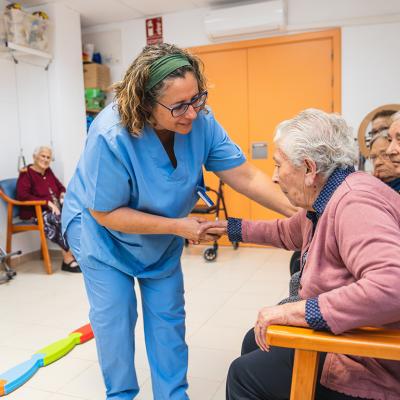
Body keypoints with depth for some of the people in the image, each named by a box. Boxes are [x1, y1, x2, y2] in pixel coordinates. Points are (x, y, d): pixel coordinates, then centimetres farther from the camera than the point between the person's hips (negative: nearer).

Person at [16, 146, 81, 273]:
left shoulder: (48, 171, 14)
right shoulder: (26, 173, -6)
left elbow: (60, 187, 25)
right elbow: (22, 196, -19)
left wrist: (63, 195, -1)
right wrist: (48, 203, -24)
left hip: (54, 209, 6)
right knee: (61, 219, -32)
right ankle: (68, 258, -22)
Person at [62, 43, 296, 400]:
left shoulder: (200, 121, -23)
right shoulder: (110, 138, -35)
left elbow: (245, 176, -19)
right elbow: (105, 213, -26)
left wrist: (296, 211, -30)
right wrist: (178, 226, -28)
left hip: (162, 240, 4)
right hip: (103, 231, -3)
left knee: (169, 317, 10)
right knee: (115, 318, 3)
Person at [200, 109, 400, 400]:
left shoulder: (354, 202, -30)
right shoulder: (323, 202, 2)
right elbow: (287, 232, 22)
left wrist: (297, 310, -37)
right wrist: (231, 227, 25)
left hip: (372, 364, -9)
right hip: (342, 333, 9)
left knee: (245, 375, 0)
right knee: (254, 342, 21)